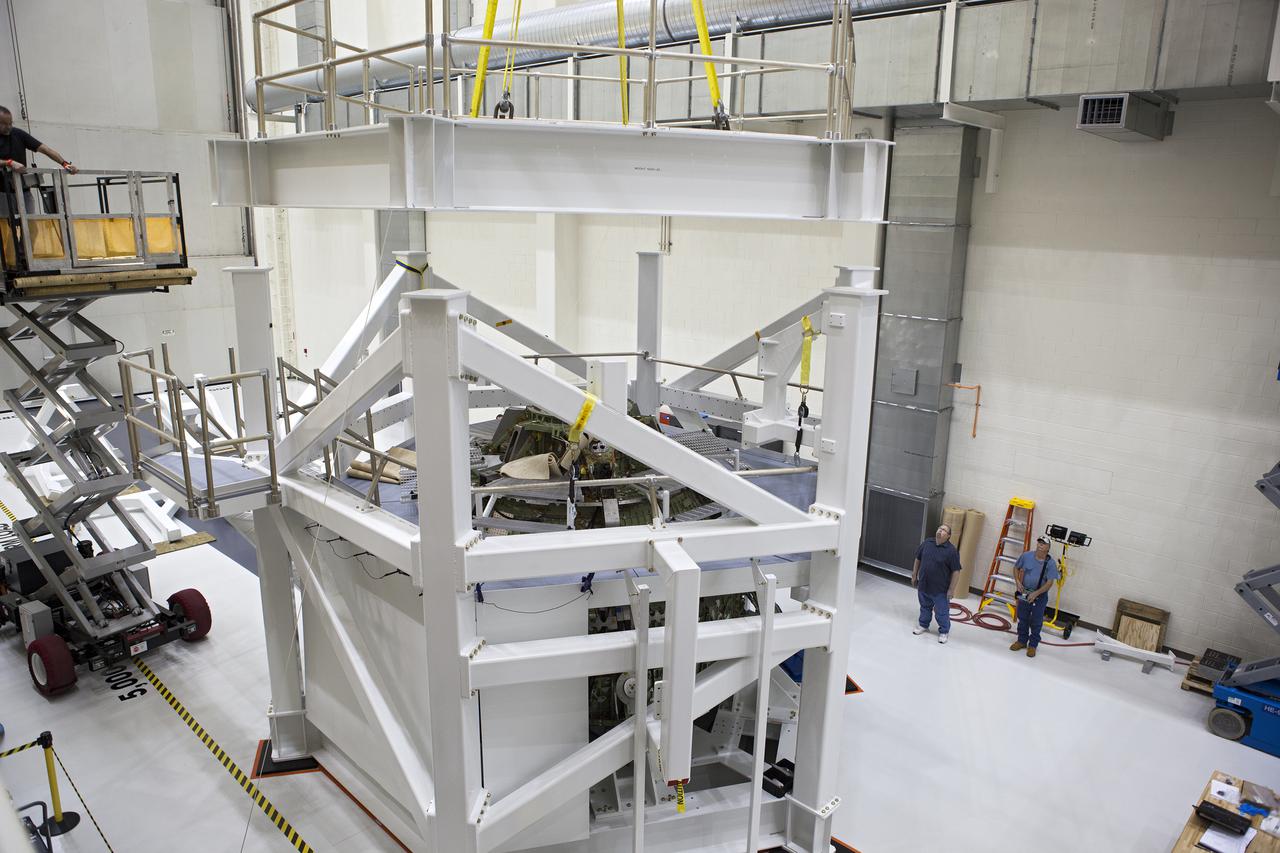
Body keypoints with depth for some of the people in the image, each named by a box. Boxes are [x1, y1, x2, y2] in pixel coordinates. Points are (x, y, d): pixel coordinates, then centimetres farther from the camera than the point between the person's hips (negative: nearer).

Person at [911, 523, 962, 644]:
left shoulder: (951, 550, -17)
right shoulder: (926, 543, -1)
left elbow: (956, 571, -14)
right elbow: (918, 559, 11)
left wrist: (951, 589, -14)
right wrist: (914, 575, 12)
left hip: (941, 589, -4)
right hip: (923, 585, 5)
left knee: (942, 612, 6)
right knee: (925, 607, 22)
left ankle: (944, 631, 25)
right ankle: (923, 625, 41)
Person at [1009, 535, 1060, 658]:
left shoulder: (1051, 563, -16)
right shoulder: (1026, 556, -9)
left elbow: (1049, 582, -18)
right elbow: (1016, 568, 8)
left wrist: (1035, 594, -24)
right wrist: (1018, 582, -5)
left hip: (1040, 595, -3)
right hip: (1024, 592, 3)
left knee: (1036, 622, 6)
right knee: (1022, 618, 14)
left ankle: (1032, 645, 20)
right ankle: (1021, 641, 30)